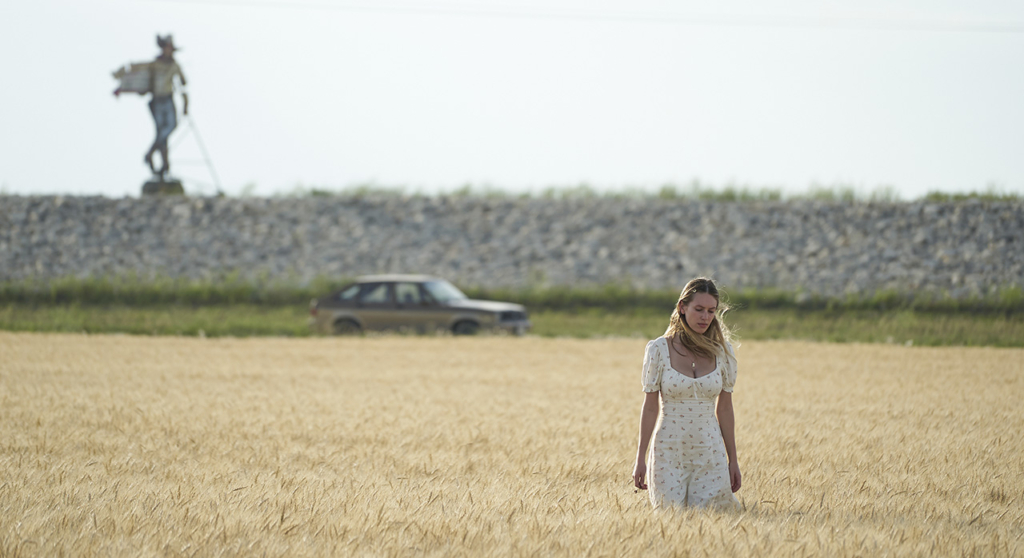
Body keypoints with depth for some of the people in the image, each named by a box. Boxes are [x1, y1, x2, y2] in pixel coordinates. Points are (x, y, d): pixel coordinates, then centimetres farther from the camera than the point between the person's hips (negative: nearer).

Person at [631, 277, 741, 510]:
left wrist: (733, 460, 6)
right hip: (669, 451, -1)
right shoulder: (659, 349, -5)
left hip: (710, 452, 1)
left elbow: (725, 408, 5)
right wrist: (640, 459, -2)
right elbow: (650, 407, -2)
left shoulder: (722, 351, 1)